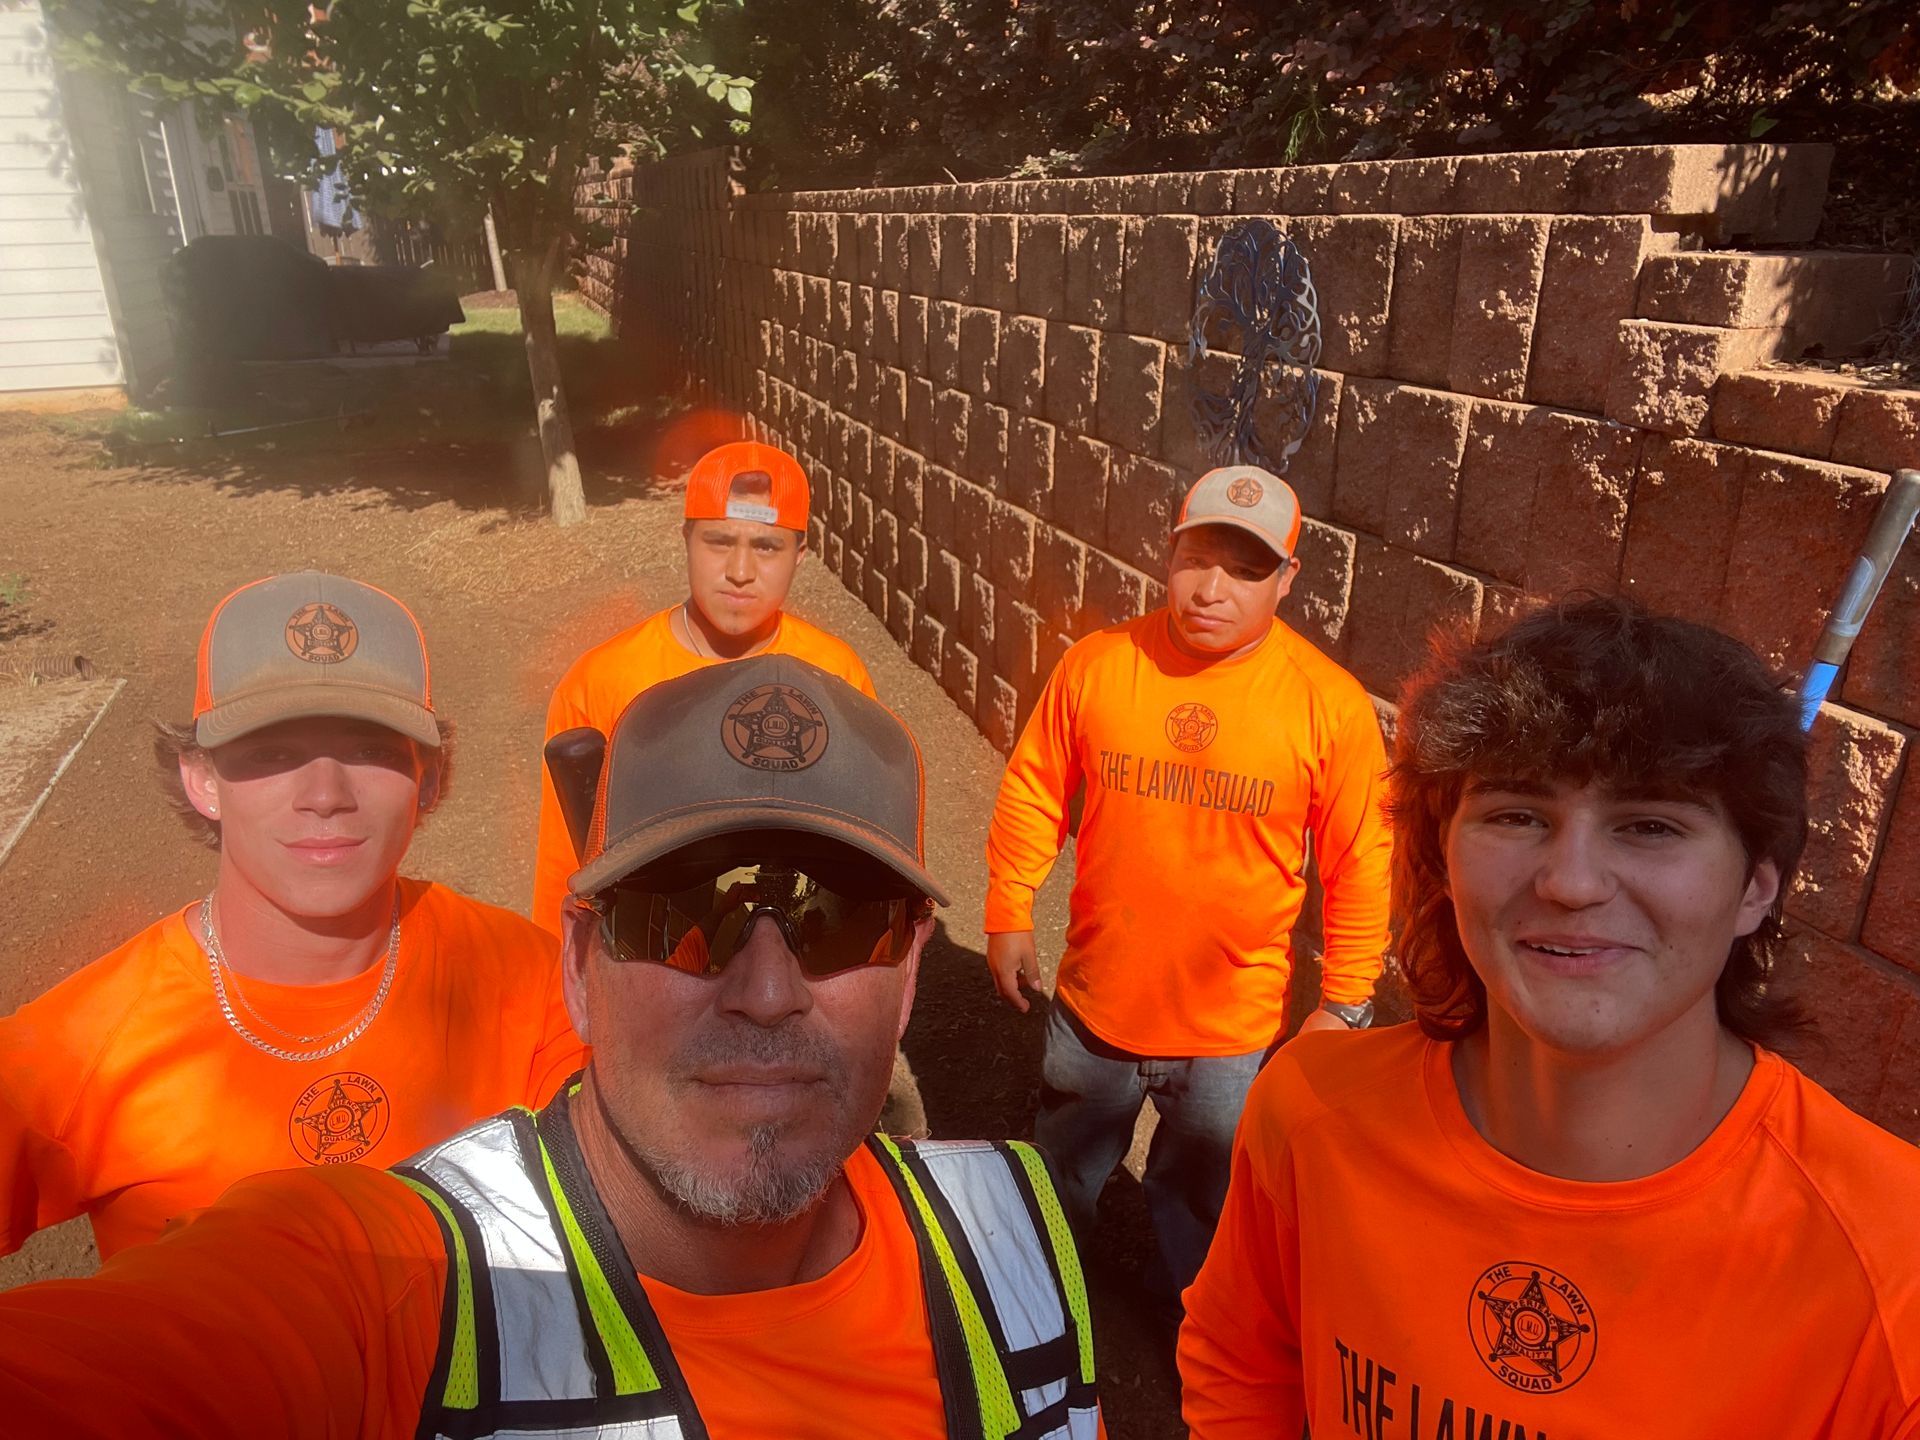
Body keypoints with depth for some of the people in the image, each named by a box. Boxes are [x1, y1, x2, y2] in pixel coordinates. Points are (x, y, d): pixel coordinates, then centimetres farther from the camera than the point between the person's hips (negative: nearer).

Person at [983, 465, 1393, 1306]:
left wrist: (1344, 1002, -6)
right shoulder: (1097, 665, -12)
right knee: (1059, 1185, 28)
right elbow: (1033, 793, -1)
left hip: (1235, 1028, -2)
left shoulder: (1331, 704, -17)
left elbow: (1359, 866, -10)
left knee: (1201, 1204, 23)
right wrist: (1009, 916, 3)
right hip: (1094, 1006, 3)